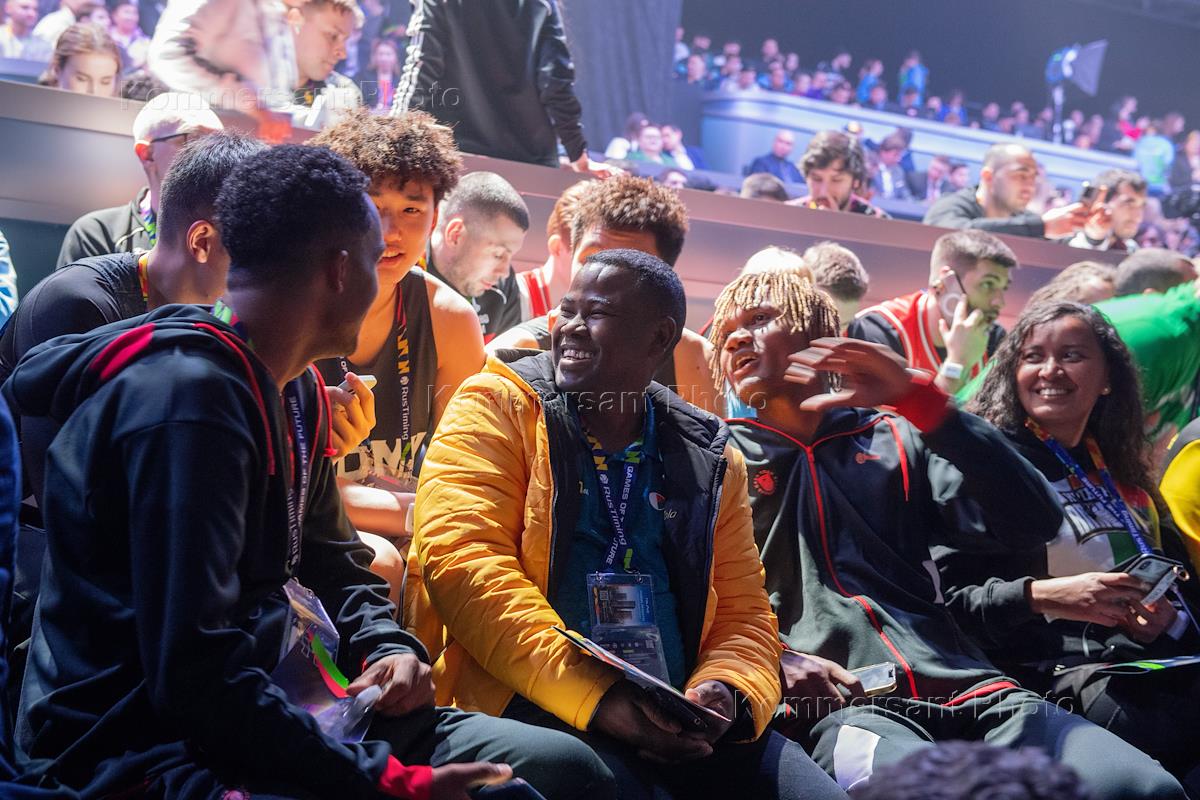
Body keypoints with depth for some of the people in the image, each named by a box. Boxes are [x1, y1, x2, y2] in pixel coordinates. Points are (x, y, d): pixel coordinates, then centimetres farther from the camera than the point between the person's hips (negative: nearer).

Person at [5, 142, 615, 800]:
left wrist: (386, 646, 0)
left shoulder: (290, 389, 10)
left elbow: (330, 564, 22)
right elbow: (193, 675, -27)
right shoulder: (186, 396, -21)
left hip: (255, 718, 10)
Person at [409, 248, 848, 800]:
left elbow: (744, 614, 16)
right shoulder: (497, 407, 5)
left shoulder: (710, 459, 16)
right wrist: (593, 696, -19)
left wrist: (724, 692, -9)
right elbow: (462, 560, -9)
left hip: (678, 724, 4)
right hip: (536, 706, -4)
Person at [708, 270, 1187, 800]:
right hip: (841, 708, -4)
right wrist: (775, 661, -15)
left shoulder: (894, 440, 21)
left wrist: (917, 398, -1)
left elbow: (1033, 521, 7)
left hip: (969, 692, 4)